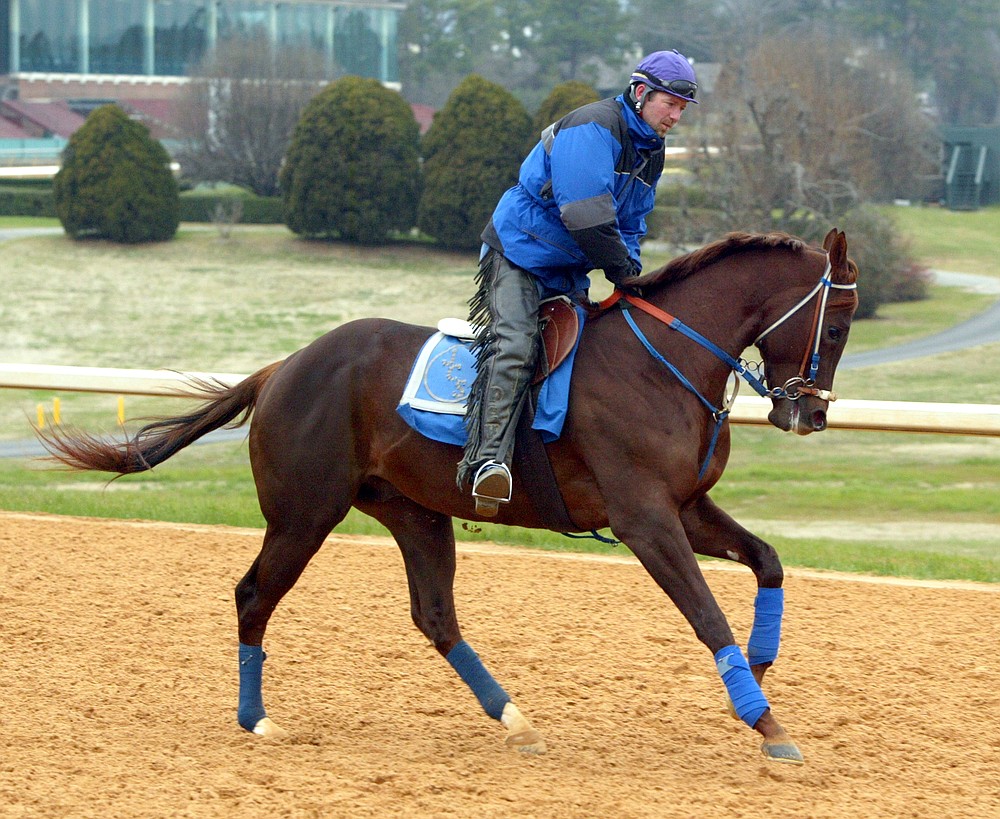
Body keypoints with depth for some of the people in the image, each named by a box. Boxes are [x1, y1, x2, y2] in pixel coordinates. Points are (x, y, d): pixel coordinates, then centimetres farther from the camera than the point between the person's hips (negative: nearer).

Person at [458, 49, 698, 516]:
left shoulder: (650, 152, 12)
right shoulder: (594, 127, -19)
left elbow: (630, 224, 18)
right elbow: (585, 214, -26)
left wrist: (631, 274, -1)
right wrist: (622, 272, -19)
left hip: (569, 270, 10)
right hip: (519, 253, -10)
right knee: (515, 347, -26)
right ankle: (487, 460, -38)